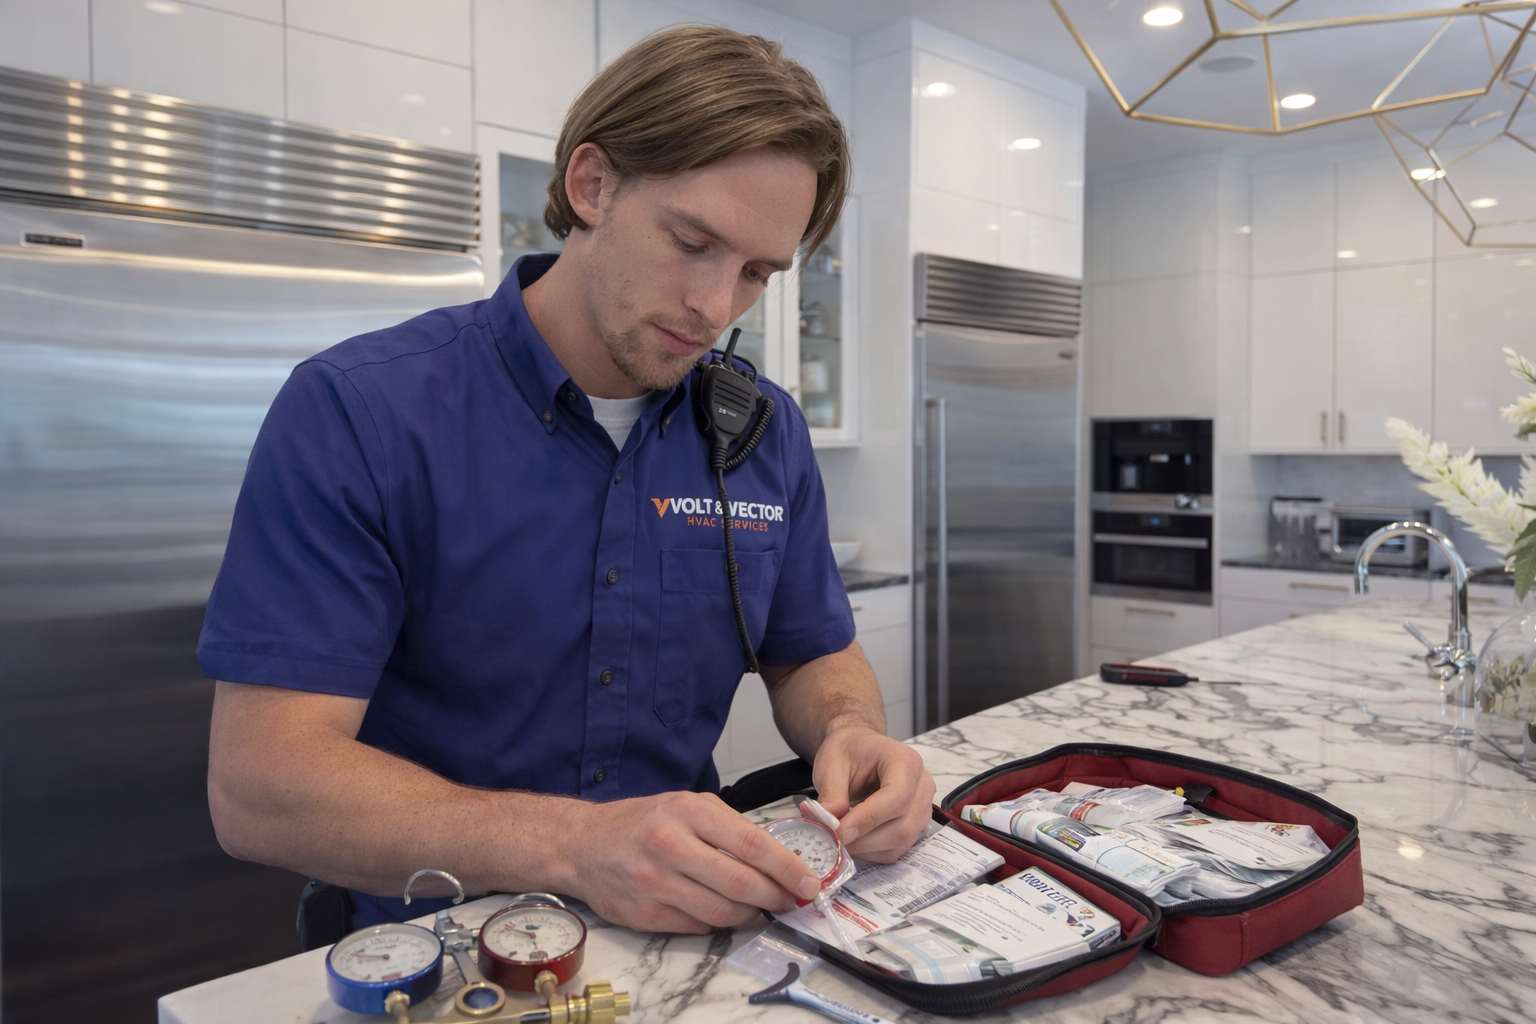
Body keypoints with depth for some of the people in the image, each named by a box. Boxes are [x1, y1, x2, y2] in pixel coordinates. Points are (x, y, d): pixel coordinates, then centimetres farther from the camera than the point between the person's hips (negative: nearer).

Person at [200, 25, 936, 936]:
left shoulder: (768, 432, 1)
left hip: (688, 929, 3)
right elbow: (256, 787, -18)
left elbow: (814, 656, 12)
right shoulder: (357, 414, -13)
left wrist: (853, 733, -11)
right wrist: (574, 847, -31)